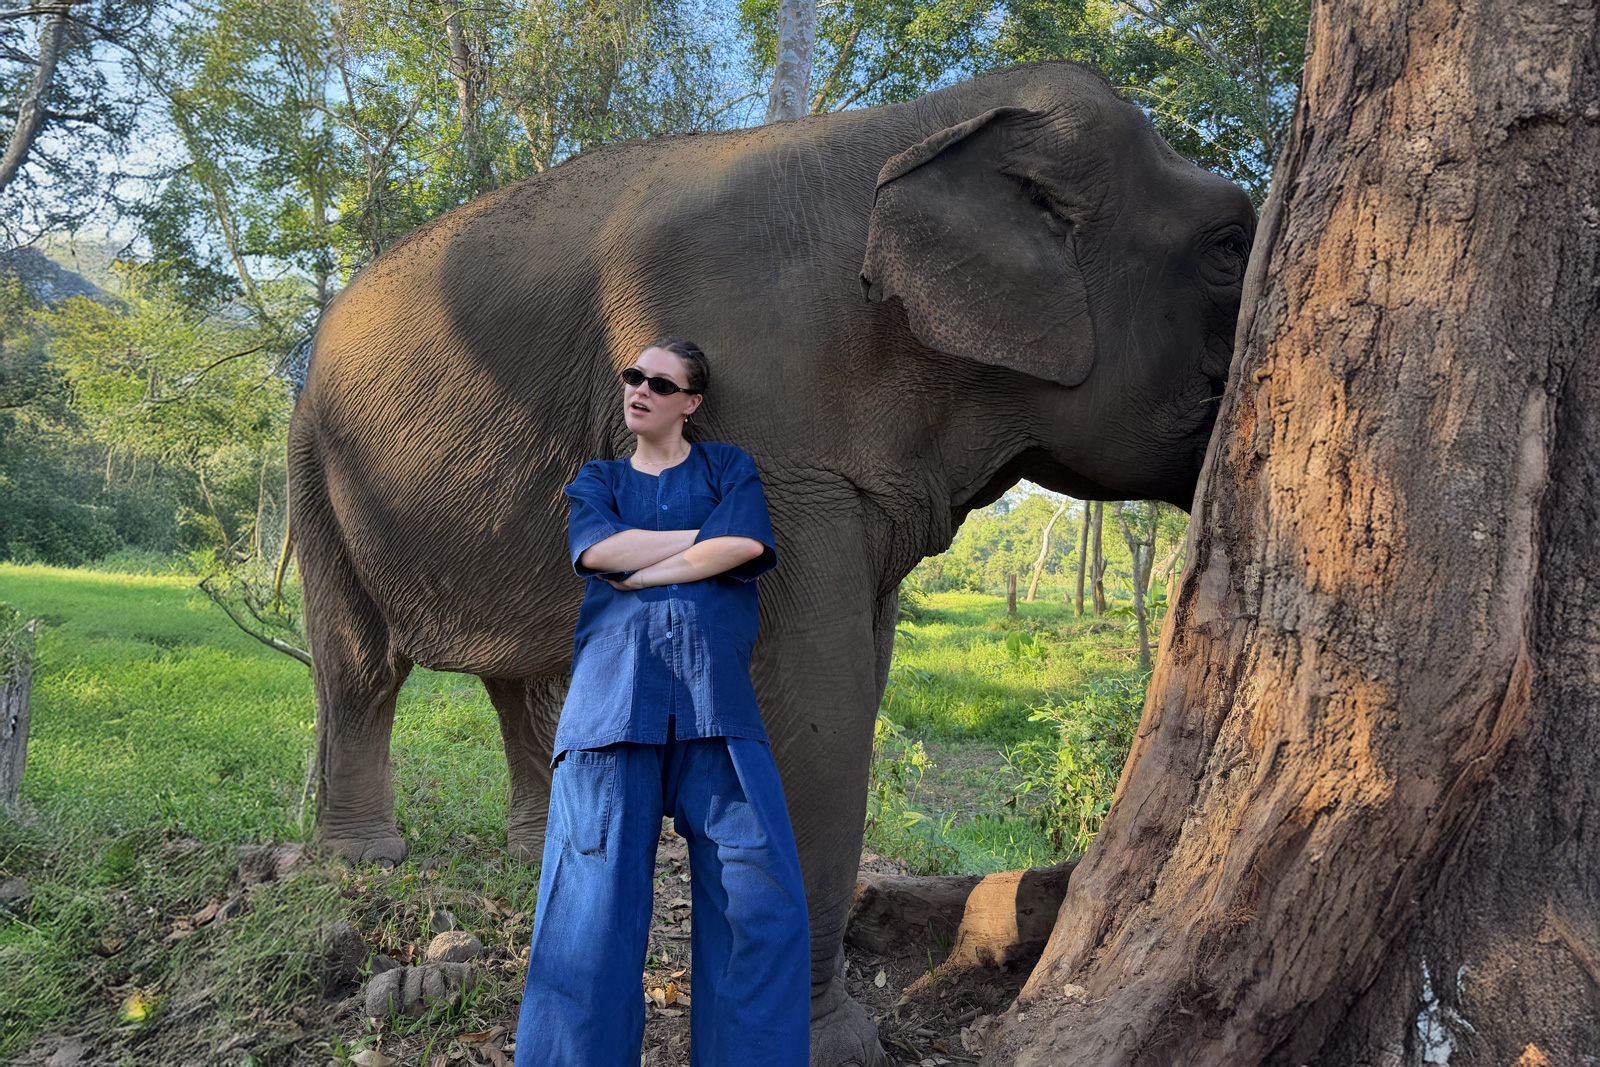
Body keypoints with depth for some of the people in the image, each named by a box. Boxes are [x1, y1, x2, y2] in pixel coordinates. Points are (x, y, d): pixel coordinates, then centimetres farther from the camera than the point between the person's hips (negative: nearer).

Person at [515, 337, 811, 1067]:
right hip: (613, 688, 1)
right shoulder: (596, 480, 24)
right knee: (592, 905, -6)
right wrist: (706, 537, 2)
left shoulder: (727, 466, 20)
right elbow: (597, 550, 1)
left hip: (714, 695, 0)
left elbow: (747, 548, -1)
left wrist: (639, 572, 0)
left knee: (762, 896, -9)